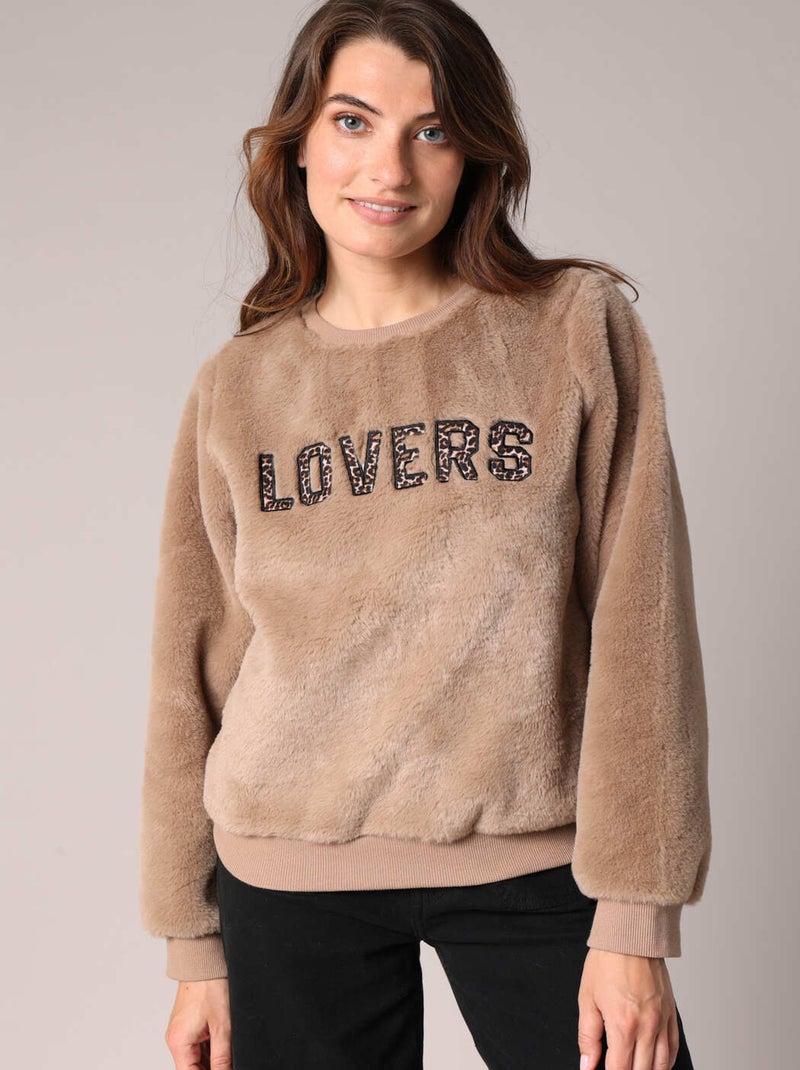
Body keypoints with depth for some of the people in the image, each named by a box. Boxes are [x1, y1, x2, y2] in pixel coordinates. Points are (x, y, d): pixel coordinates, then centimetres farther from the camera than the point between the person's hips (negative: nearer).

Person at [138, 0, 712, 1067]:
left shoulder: (579, 328, -3)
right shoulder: (237, 390, 3)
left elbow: (640, 626, -6)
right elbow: (195, 672, 6)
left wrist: (634, 920, -9)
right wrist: (193, 947, 8)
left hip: (533, 861, -1)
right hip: (291, 878, 2)